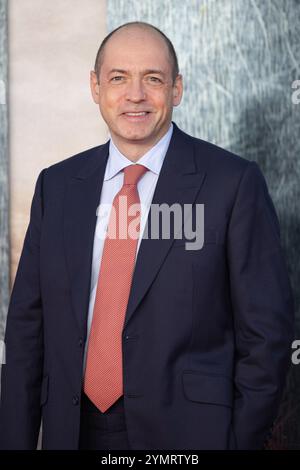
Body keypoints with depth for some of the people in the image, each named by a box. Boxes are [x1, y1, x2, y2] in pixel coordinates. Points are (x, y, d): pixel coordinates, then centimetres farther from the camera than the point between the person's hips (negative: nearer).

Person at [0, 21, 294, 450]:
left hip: (187, 430, -3)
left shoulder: (234, 183, -8)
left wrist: (244, 440, -9)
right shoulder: (56, 186, 5)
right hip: (73, 430, 4)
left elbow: (266, 331, -7)